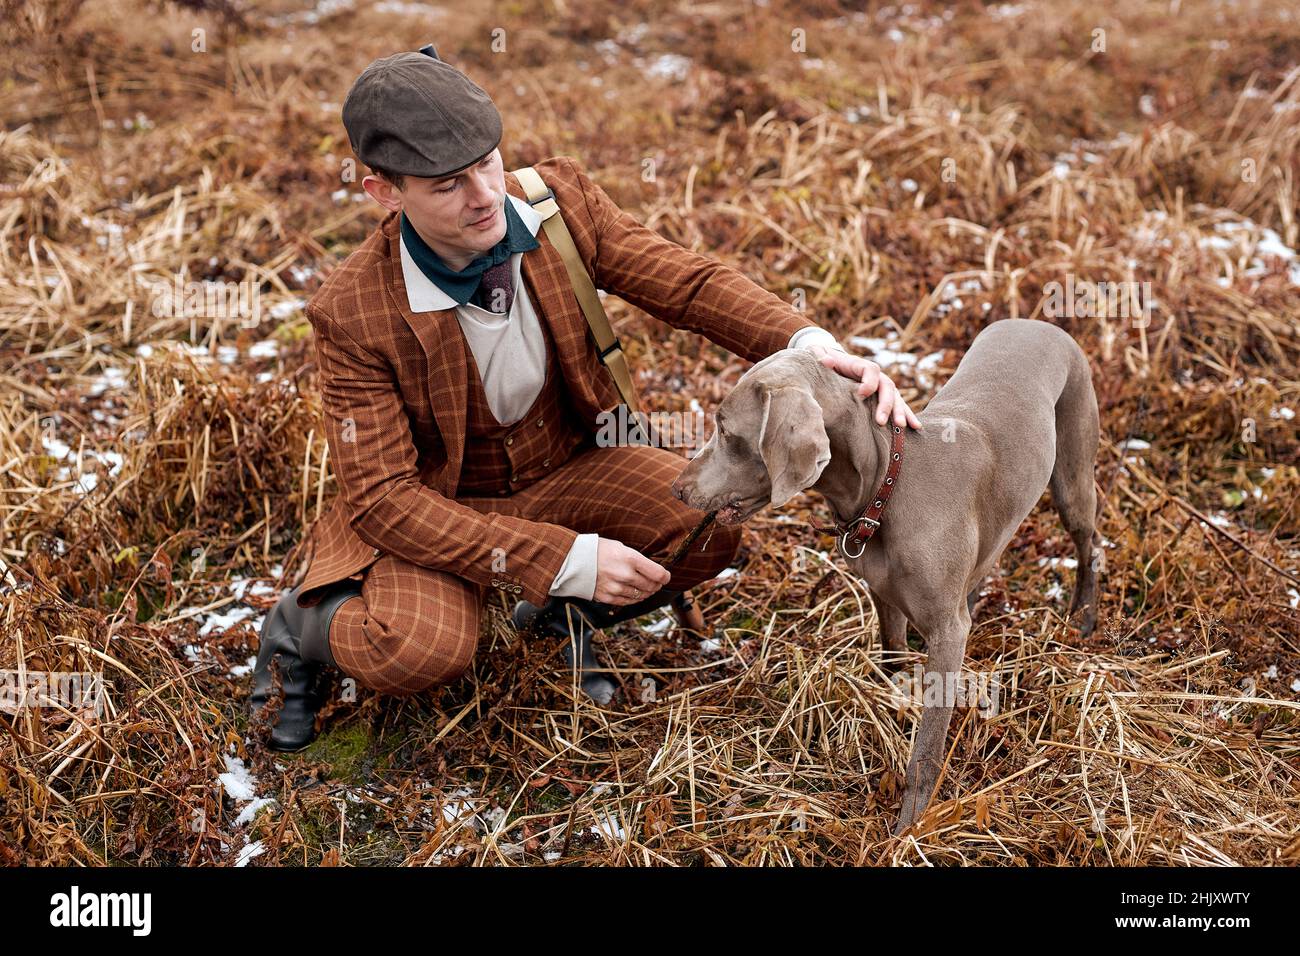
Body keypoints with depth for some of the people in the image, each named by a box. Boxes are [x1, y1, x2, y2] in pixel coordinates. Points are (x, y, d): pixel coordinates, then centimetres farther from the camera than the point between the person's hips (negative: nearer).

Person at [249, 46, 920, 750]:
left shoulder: (557, 199, -16)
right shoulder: (351, 313, -25)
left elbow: (689, 283, -11)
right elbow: (382, 497, -25)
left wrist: (809, 346, -33)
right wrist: (567, 559, -31)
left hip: (563, 468, 4)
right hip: (435, 504, -4)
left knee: (712, 522, -21)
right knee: (420, 652, -34)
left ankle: (561, 612, 8)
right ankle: (305, 625, 4)